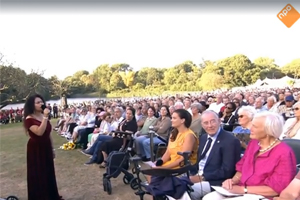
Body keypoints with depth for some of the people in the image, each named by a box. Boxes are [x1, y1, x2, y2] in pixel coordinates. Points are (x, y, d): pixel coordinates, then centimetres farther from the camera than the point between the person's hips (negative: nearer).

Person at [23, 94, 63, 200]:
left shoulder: (44, 116, 7)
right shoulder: (29, 119, -16)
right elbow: (39, 132, -31)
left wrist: (52, 148, 16)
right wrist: (45, 117, -30)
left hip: (46, 148, 7)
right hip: (36, 149, -7)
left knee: (49, 172, 15)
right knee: (38, 174, 3)